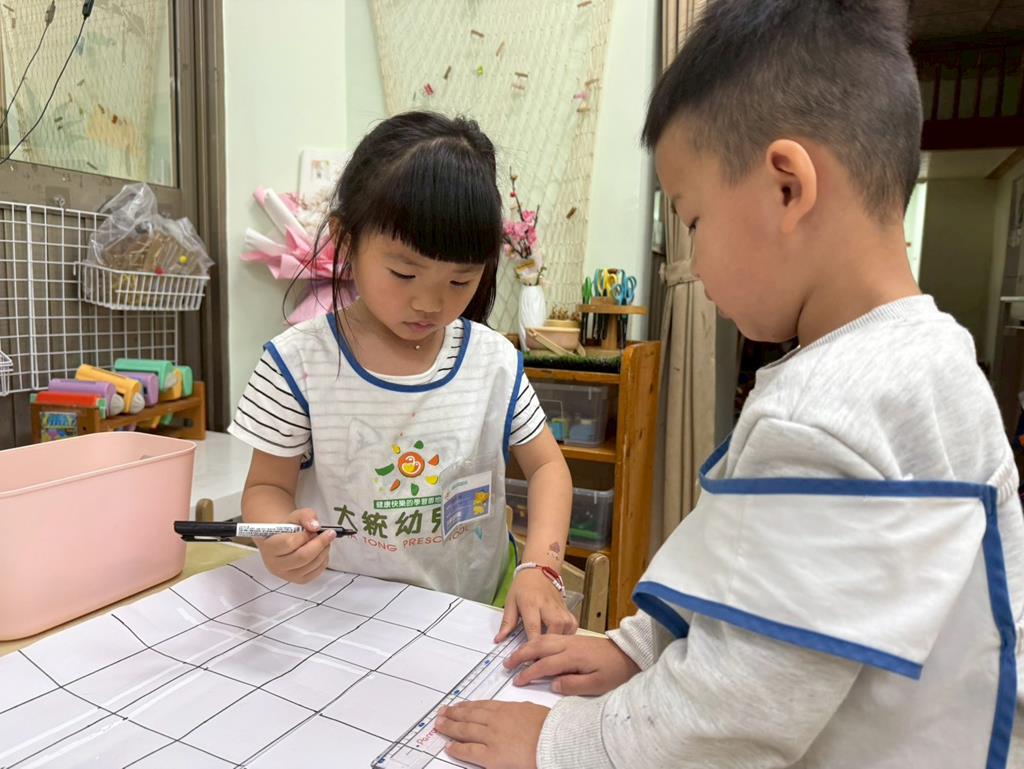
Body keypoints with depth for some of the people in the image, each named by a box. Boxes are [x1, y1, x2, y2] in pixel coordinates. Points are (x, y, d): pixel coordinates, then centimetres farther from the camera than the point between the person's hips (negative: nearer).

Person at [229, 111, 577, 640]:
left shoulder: (494, 361, -4)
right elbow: (267, 485, -2)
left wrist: (539, 569, -12)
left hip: (478, 612, 2)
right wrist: (279, 538, -25)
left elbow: (546, 465, 3)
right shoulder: (299, 363, -10)